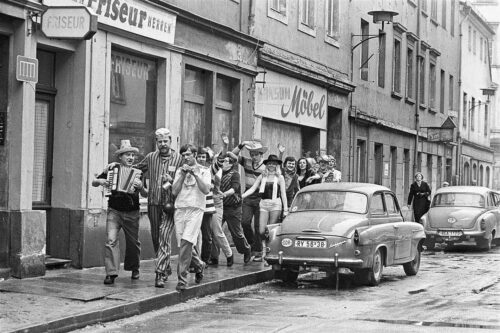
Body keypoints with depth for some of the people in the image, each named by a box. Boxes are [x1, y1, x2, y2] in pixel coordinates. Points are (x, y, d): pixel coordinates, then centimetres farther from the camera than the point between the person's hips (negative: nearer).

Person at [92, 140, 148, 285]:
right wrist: (100, 181, -13)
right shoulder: (112, 169, 2)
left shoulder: (138, 172, 4)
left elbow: (145, 194, 1)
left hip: (132, 213, 1)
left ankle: (134, 269, 36)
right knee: (111, 240, -16)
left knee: (133, 243, 12)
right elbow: (93, 182, 9)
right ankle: (111, 273, -16)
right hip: (114, 211, -1)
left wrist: (140, 187, -19)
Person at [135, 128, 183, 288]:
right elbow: (136, 169, 22)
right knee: (155, 238, 12)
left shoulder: (178, 159, -1)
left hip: (170, 204, -4)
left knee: (164, 238, -13)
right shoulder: (150, 157, 8)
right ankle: (166, 268, 29)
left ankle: (160, 274, -15)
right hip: (153, 203, 4)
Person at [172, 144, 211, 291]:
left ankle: (182, 279, -17)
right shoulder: (180, 171, 15)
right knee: (184, 244, 4)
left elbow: (206, 190, -8)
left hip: (195, 209, -4)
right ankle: (199, 265, 33)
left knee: (186, 242, -18)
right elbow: (174, 191, 4)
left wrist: (195, 174, -11)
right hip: (179, 209, 4)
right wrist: (183, 174, -3)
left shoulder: (203, 171, 7)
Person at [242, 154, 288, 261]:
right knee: (261, 231, -5)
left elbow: (283, 194, 4)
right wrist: (240, 196, -3)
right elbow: (252, 189, 9)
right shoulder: (262, 177, 12)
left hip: (275, 204, -2)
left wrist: (285, 209, 0)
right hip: (264, 204, 3)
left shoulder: (279, 177, 6)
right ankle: (264, 251, 11)